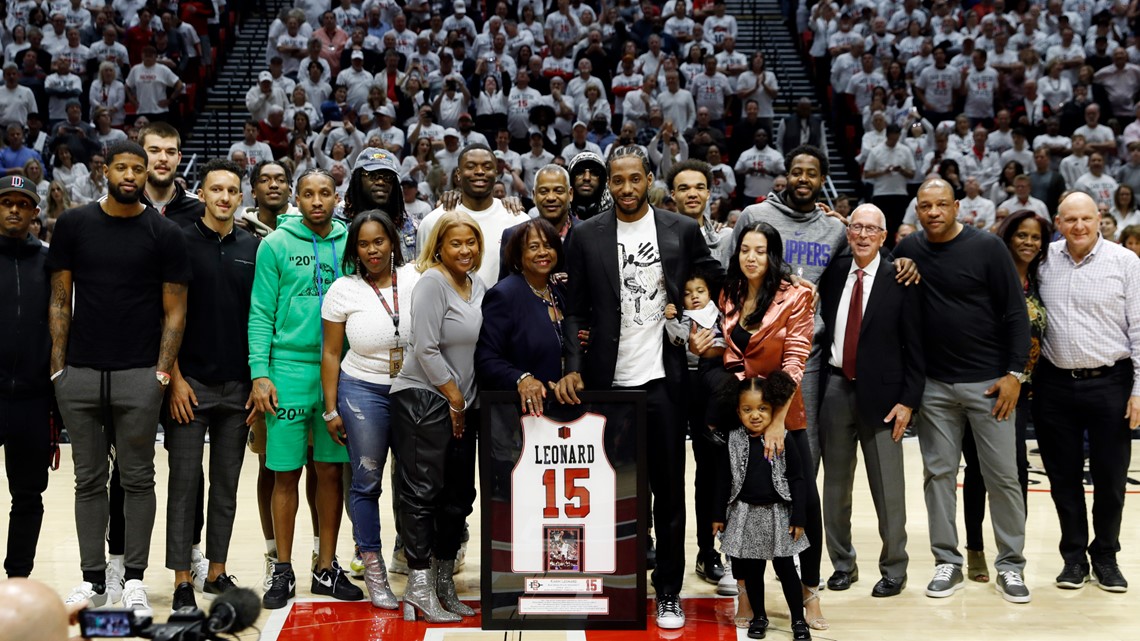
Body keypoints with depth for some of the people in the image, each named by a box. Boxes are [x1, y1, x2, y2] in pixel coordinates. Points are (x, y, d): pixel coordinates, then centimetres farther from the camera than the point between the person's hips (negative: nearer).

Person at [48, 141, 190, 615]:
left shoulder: (164, 233, 1)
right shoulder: (74, 225, 6)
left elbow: (174, 310, 2)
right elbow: (60, 300, 8)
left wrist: (163, 372, -6)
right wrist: (58, 367, 2)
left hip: (139, 376, -2)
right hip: (80, 374, 2)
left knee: (137, 479, 5)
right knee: (89, 480, 9)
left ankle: (135, 580, 14)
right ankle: (92, 579, 19)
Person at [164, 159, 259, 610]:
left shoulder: (253, 248, 8)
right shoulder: (181, 243, -2)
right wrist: (175, 378, -10)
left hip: (238, 384, 3)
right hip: (191, 382, -3)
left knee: (227, 483, 9)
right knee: (185, 481, 0)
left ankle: (217, 572, 19)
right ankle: (182, 581, 7)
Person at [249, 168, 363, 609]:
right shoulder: (276, 245, 1)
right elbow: (261, 313, -2)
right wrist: (259, 373, -10)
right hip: (289, 370, -2)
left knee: (331, 471, 7)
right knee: (286, 473, 2)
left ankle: (326, 568, 17)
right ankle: (283, 570, 13)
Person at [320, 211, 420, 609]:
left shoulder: (416, 281, 0)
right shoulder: (344, 290, 0)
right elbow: (331, 353, 3)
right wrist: (331, 409, 0)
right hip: (364, 391, -1)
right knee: (366, 482, 3)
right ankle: (374, 572, 13)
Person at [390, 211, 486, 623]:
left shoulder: (478, 286, 11)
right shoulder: (432, 282, -11)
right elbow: (426, 349, -16)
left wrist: (465, 403, 8)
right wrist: (454, 397, -11)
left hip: (462, 405, 8)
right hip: (424, 399, -8)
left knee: (459, 496, 11)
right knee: (423, 493, -5)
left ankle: (444, 584, 22)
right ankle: (419, 590, 2)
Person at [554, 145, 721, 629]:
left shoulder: (682, 230, 2)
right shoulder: (587, 235, 2)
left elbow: (713, 281, 14)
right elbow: (575, 310, 2)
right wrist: (573, 368, -8)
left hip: (662, 379, 0)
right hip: (607, 380, 0)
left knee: (668, 490, 6)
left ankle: (668, 592, 16)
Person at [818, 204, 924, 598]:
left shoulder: (900, 281, -4)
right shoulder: (833, 272, 6)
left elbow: (914, 347, -3)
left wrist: (908, 400, -8)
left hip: (879, 392, -3)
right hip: (835, 388, 3)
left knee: (888, 488, 3)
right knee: (835, 483, 11)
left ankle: (893, 569, 17)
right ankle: (842, 564, 24)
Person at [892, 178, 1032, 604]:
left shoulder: (987, 247, -6)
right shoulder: (909, 249, 4)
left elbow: (1015, 312, -5)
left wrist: (1015, 373, -10)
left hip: (988, 382, -3)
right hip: (934, 384, 3)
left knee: (1003, 475, 2)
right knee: (938, 473, 7)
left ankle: (1010, 566, 14)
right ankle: (947, 563, 17)